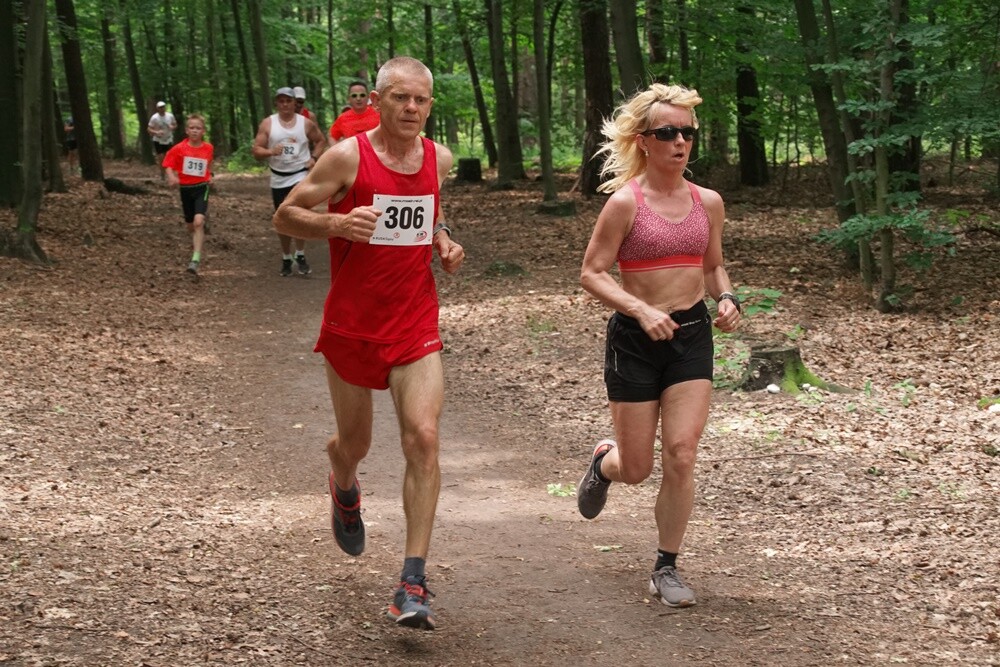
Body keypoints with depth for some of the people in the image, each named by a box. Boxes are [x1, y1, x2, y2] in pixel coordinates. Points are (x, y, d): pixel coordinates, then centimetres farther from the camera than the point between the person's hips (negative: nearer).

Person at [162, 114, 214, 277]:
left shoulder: (208, 148, -2)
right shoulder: (179, 148, -8)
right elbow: (169, 165, -5)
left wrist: (209, 175, 9)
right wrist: (172, 177, -23)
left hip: (201, 187, -2)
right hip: (185, 188, 2)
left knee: (198, 222, -21)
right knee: (190, 225, 15)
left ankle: (196, 260, -27)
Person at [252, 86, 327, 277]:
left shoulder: (306, 123, 0)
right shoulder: (267, 124, -1)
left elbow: (321, 141, 15)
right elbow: (256, 150, -2)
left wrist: (314, 157, -1)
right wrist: (270, 152, -22)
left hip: (300, 175, -2)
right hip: (278, 178, 2)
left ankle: (300, 256, -8)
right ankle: (286, 258, 26)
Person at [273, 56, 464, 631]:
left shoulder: (439, 159, 4)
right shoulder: (347, 157, -10)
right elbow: (286, 216, -5)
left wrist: (444, 242, 3)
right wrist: (335, 224, -24)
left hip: (416, 329, 2)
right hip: (351, 326, -2)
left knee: (423, 438, -16)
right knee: (355, 443, 14)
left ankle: (414, 584, -13)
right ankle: (345, 489, 55)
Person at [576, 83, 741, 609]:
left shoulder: (708, 202, 4)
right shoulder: (625, 202, -10)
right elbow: (591, 273, -10)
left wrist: (726, 298, -3)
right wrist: (641, 309, -23)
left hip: (692, 334, 3)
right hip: (635, 337, -3)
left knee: (681, 455, -8)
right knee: (637, 469, 5)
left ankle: (666, 568, 8)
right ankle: (604, 461, 44)